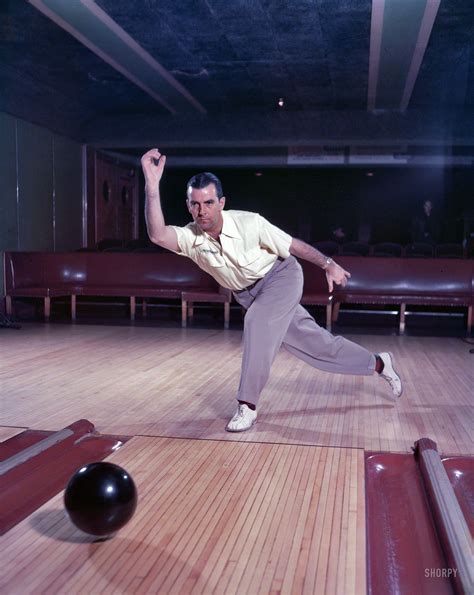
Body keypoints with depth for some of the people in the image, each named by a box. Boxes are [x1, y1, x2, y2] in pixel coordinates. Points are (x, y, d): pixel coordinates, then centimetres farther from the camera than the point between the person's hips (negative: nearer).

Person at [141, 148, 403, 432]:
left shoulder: (248, 222, -28)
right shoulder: (190, 238, -21)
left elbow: (294, 245, -15)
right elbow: (157, 235, -43)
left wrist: (329, 264, -9)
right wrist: (153, 185, -52)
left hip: (281, 276, -4)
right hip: (247, 292, 4)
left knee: (258, 321, -32)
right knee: (312, 341, 10)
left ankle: (248, 405, -18)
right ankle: (379, 363, 31)